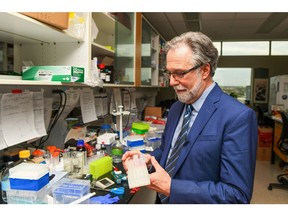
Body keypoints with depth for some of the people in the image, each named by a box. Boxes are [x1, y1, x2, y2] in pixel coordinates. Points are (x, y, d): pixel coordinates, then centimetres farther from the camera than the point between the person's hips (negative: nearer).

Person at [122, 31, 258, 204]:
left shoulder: (238, 117, -23)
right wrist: (149, 159, -10)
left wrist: (171, 187, -26)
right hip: (163, 201, 6)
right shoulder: (176, 108, 0)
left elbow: (237, 195, -25)